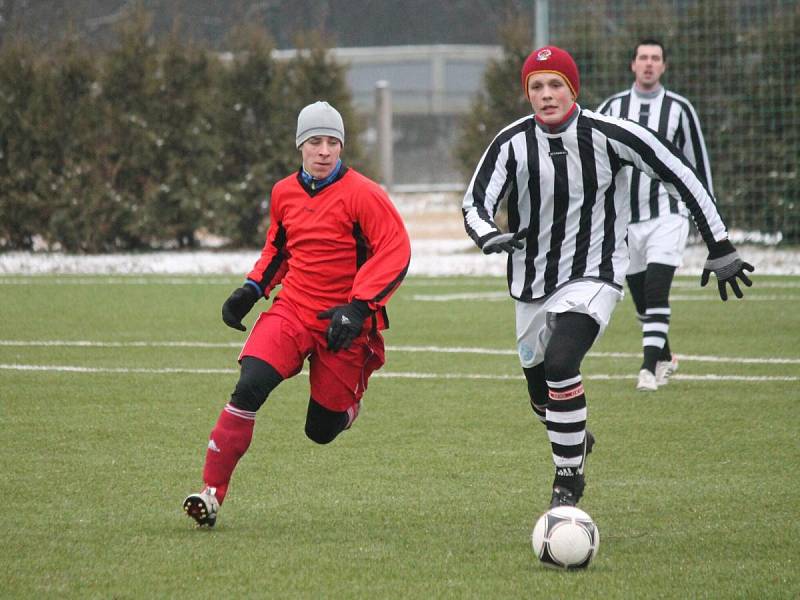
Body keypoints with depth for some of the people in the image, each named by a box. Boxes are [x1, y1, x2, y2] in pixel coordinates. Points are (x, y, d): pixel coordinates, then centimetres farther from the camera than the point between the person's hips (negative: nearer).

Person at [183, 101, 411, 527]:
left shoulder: (362, 195, -11)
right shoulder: (284, 193, 7)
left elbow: (396, 251, -13)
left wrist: (358, 307, -21)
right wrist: (252, 290, 10)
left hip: (342, 323, -3)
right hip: (292, 311, 3)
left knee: (322, 430, 5)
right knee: (250, 386, -22)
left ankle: (353, 392, 42)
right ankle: (211, 493, -19)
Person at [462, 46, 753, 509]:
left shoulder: (609, 135, -13)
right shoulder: (513, 143, -8)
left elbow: (680, 175, -6)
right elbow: (476, 202, -10)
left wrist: (720, 248, -4)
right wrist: (489, 236, -35)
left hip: (593, 277, -4)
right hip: (532, 283, 4)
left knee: (560, 366, -27)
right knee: (541, 394, 14)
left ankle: (568, 483, -12)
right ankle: (578, 442, 50)